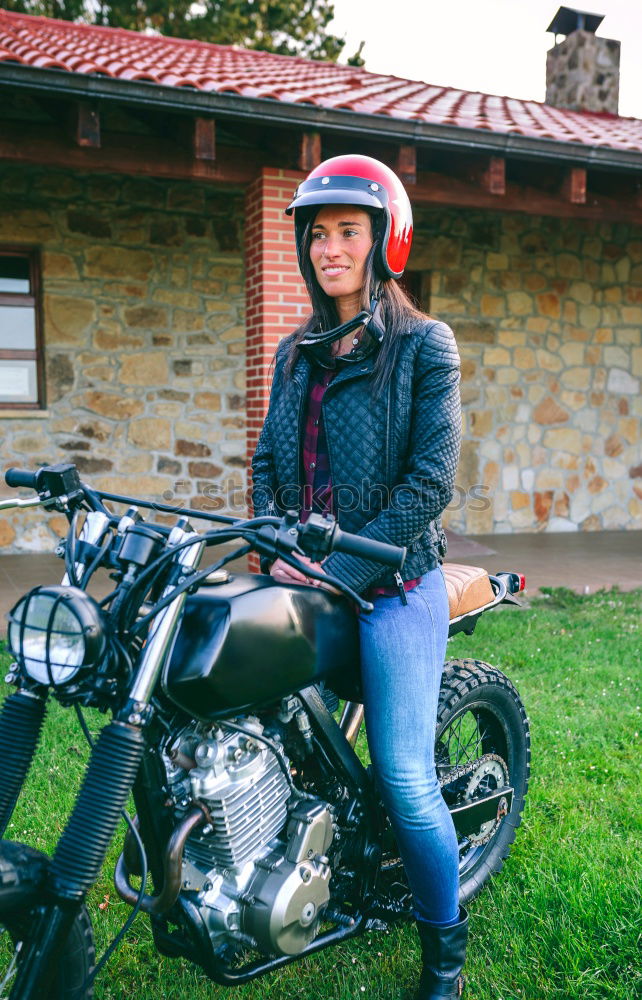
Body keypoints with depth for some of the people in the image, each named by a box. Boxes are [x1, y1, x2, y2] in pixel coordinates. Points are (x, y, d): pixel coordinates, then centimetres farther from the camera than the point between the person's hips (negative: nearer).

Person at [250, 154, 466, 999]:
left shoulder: (423, 344, -4)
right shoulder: (295, 353, 14)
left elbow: (430, 481, -12)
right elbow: (267, 462, 13)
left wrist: (339, 571, -16)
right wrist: (275, 548, -5)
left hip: (392, 584, -5)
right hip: (306, 581, 6)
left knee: (404, 777, -7)